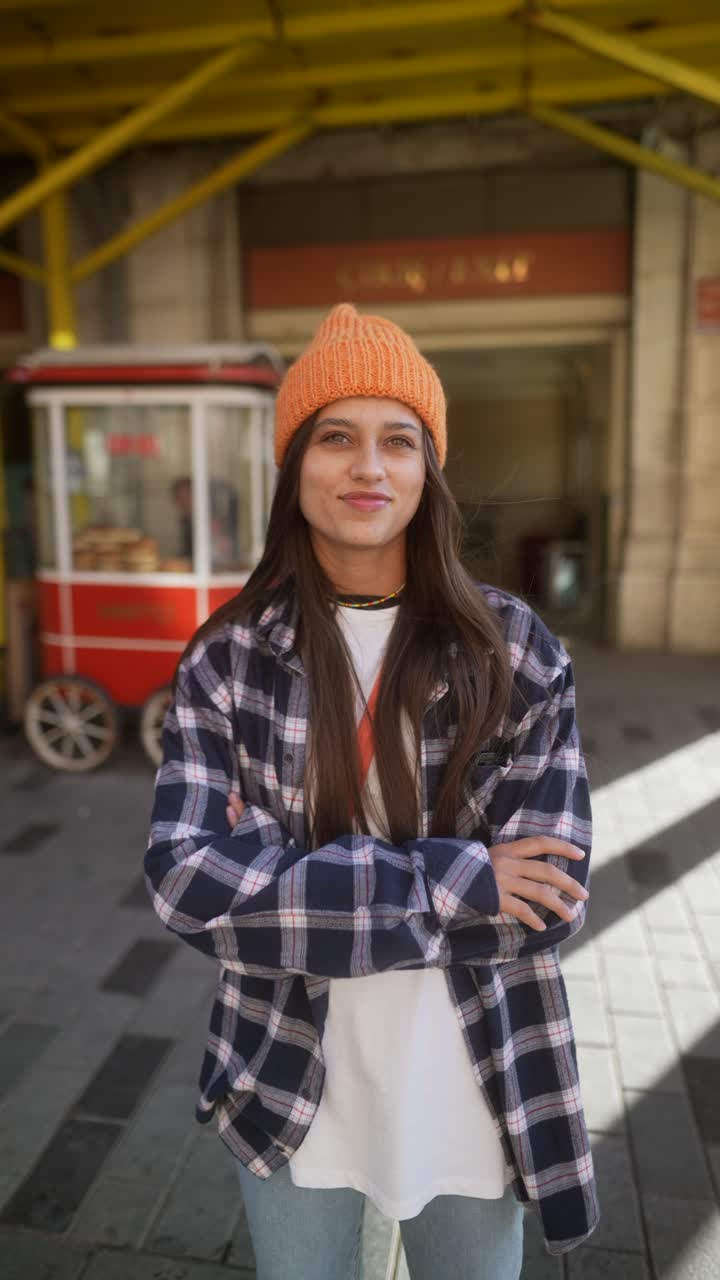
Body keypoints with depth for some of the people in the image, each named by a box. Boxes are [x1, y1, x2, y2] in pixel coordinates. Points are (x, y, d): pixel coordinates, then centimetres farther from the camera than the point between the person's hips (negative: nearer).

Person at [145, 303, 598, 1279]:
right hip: (288, 1086, 1)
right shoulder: (228, 657, -10)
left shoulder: (517, 651, -11)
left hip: (474, 1091, 0)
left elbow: (547, 903, -15)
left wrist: (285, 878, -18)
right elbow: (186, 882, -19)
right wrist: (456, 877, -24)